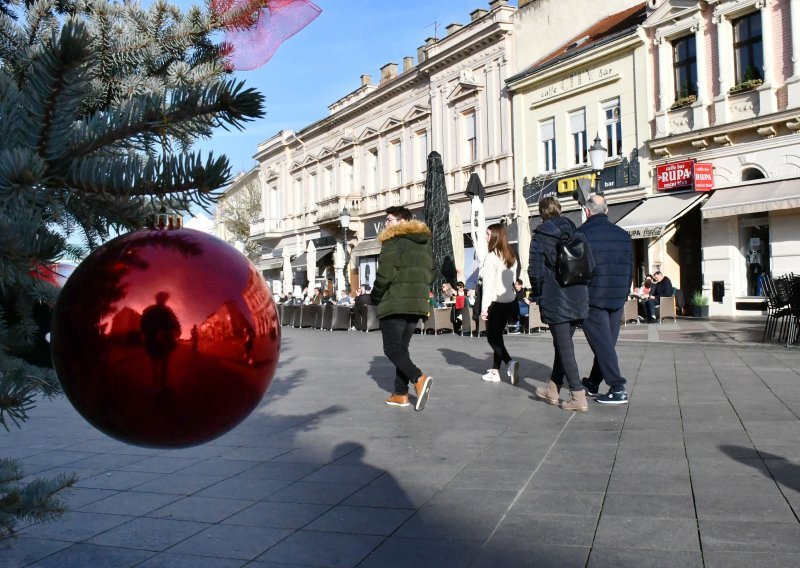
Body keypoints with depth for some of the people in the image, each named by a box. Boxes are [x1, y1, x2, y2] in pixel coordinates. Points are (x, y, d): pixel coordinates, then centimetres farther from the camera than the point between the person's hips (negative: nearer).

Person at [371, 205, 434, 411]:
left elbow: (385, 273, -16)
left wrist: (375, 296, -1)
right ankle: (400, 393, 11)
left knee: (392, 348, -2)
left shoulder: (393, 240, -9)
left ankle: (419, 379, -21)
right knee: (402, 347, 13)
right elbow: (430, 273, 17)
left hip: (394, 302, -7)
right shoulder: (424, 243, 15)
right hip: (417, 302, 8)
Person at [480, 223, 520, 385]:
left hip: (495, 301, -7)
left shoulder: (491, 256, -14)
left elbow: (488, 283, -16)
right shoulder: (511, 256, 9)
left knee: (492, 337, 2)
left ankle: (510, 362, -18)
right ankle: (495, 371, 19)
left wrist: (484, 307, -14)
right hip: (509, 301, 7)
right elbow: (512, 280, 10)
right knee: (497, 335, 15)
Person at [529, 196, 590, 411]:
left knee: (564, 347, -1)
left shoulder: (541, 236, -7)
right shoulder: (574, 232, 9)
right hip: (578, 299, 6)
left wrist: (538, 293, 5)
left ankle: (578, 397, -5)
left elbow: (535, 270, -10)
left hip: (556, 301, -6)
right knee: (564, 344, 15)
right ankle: (553, 390, 27)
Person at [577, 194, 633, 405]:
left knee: (602, 343, 0)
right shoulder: (623, 235, 7)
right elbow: (630, 269, 11)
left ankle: (618, 389, -4)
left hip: (592, 298, -5)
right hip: (617, 299, 6)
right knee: (607, 342, 14)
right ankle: (593, 383, 26)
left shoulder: (582, 233, -10)